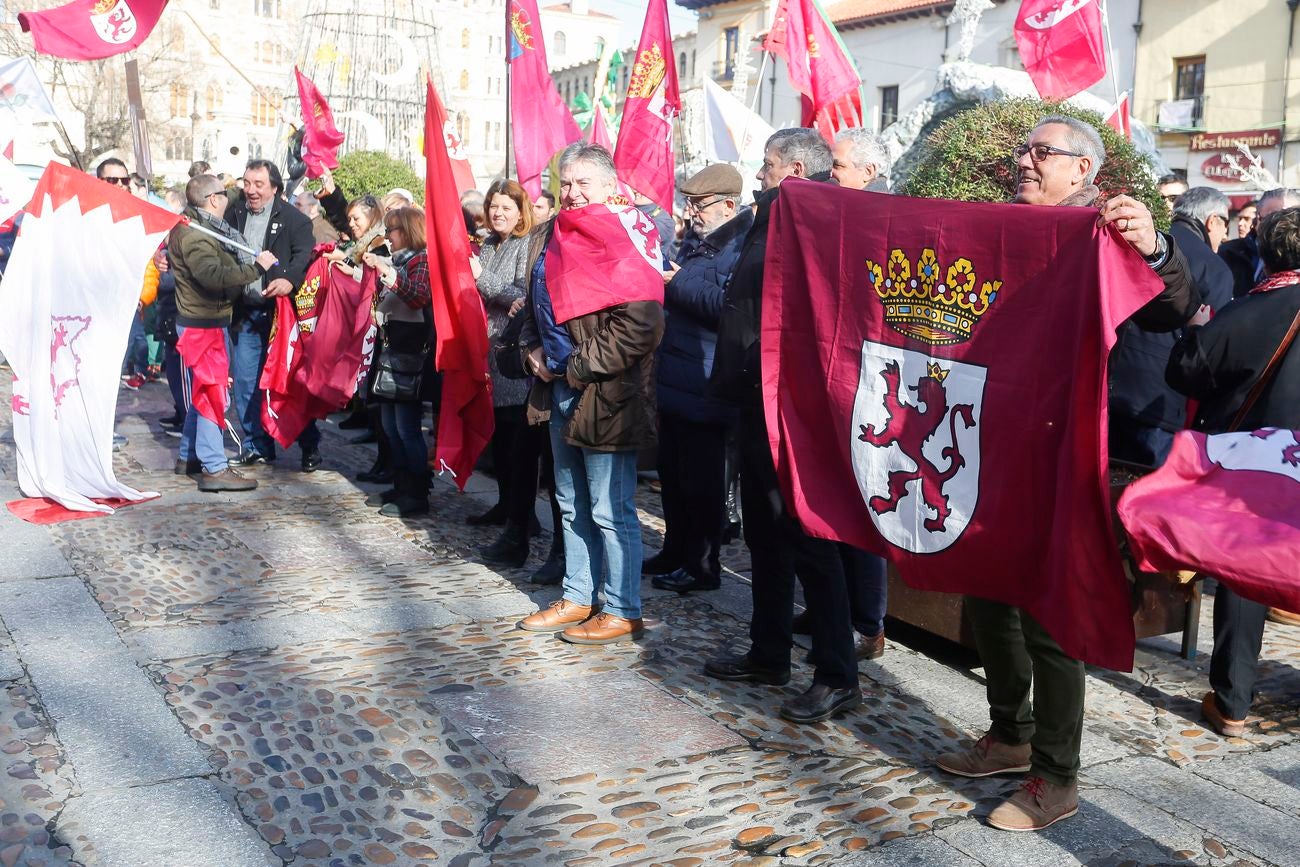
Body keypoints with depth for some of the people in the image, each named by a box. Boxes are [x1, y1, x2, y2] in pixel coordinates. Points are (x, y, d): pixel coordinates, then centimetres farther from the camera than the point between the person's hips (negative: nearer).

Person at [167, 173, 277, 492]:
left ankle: (188, 456, 28)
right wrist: (256, 267, -27)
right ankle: (214, 468, -5)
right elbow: (215, 275, -32)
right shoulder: (194, 234, -19)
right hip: (203, 322, -10)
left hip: (207, 320, 10)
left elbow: (223, 267, 16)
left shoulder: (199, 227, 14)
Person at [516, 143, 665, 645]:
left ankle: (623, 612, 12)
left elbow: (641, 324, -23)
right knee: (572, 504, 18)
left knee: (611, 510, -1)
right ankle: (578, 598, 32)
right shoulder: (552, 236, 13)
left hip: (605, 394, -9)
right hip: (561, 389, 9)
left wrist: (583, 368, -18)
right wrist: (534, 349, 7)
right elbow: (535, 304, 26)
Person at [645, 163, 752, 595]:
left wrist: (677, 284, -21)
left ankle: (702, 564, 12)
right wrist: (659, 279, 7)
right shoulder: (696, 242, 16)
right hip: (674, 377, 10)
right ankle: (676, 552, 30)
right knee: (672, 471, 17)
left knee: (701, 478, 0)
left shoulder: (743, 247, -14)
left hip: (704, 388, -10)